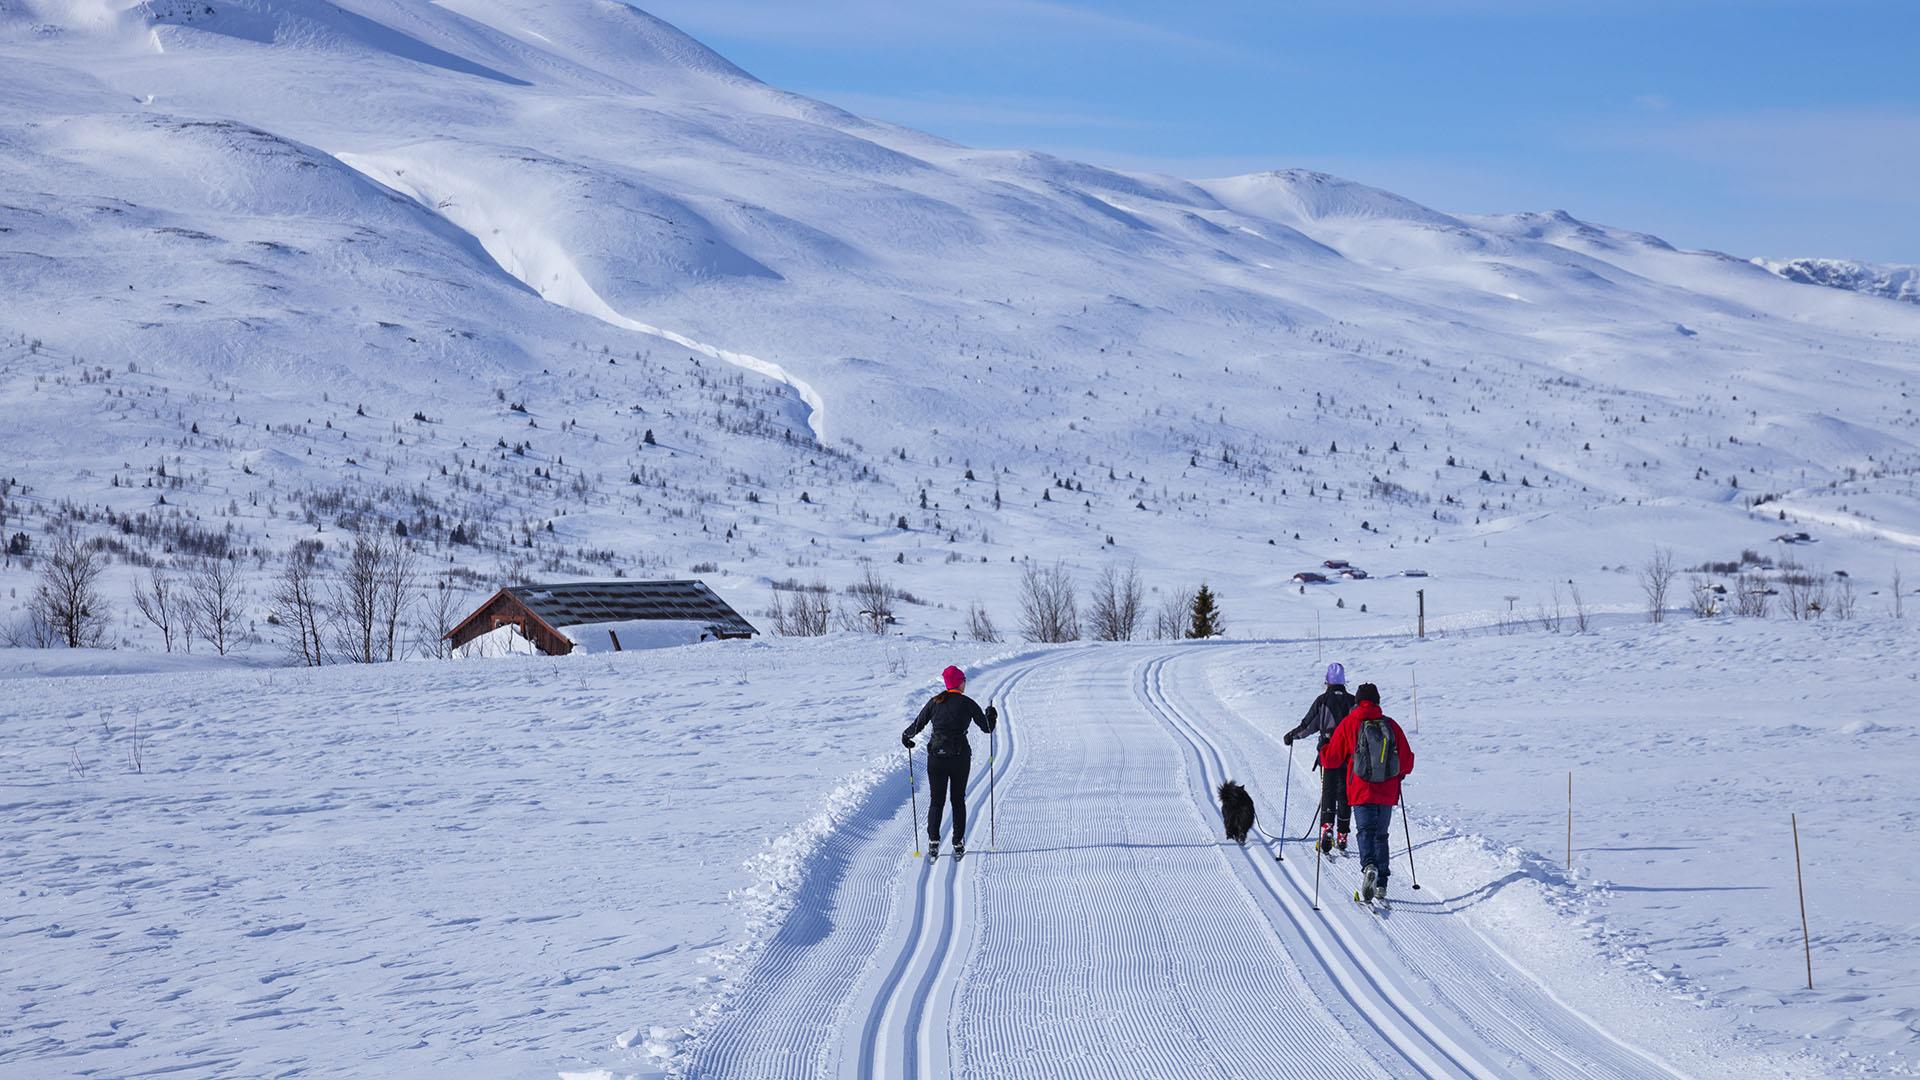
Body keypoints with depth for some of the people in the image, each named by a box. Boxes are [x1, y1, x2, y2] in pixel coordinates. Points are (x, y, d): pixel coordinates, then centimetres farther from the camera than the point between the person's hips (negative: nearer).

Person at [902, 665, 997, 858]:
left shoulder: (935, 702, 2)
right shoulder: (967, 704, -4)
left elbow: (918, 724, 7)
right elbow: (987, 727, 3)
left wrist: (906, 736, 27)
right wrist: (992, 715, 25)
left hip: (936, 757, 1)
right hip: (960, 757, -1)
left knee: (936, 800, 9)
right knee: (958, 800, 11)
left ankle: (933, 842, -1)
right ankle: (958, 845, 9)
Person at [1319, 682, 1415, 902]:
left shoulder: (1348, 724, -4)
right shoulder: (1391, 725, 3)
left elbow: (1331, 759, 0)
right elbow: (1407, 760, 9)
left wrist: (1322, 754, 23)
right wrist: (1399, 773, 31)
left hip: (1362, 791, -3)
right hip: (1387, 793, 3)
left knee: (1366, 832, -4)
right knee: (1381, 835, 15)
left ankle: (1369, 866, -34)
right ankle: (1381, 884, 14)